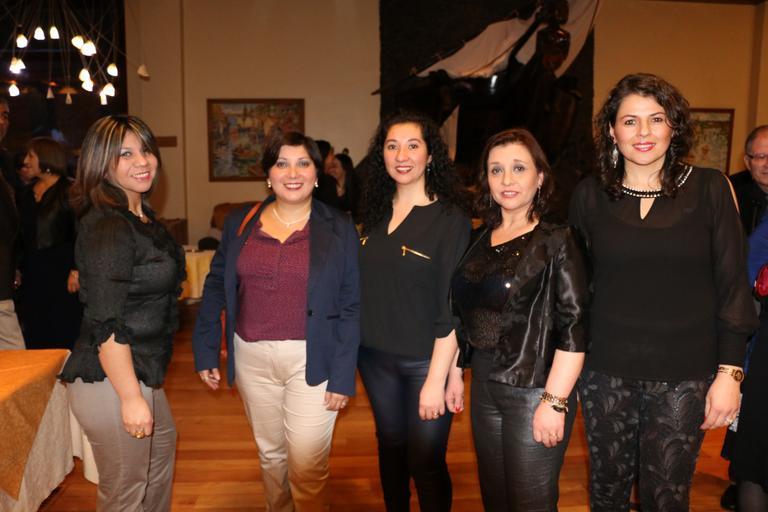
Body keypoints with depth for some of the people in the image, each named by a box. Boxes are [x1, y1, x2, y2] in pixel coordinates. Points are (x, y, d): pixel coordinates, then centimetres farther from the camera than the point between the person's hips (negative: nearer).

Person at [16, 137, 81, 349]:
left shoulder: (69, 191, -6)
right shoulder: (26, 194, 14)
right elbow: (22, 236, 17)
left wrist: (77, 270, -17)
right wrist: (18, 269, 11)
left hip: (62, 278, -6)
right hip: (32, 279, 6)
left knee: (64, 339, -1)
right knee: (35, 340, 9)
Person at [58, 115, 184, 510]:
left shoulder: (141, 216, 7)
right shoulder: (108, 227, -21)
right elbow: (106, 326, -24)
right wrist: (131, 398, -22)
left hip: (140, 374, 10)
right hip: (110, 383, -10)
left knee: (163, 446, 30)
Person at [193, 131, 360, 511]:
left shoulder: (338, 230, -5)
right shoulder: (240, 223, 3)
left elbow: (350, 308, -6)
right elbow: (216, 287, 8)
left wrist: (343, 377, -9)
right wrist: (206, 352, 3)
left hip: (311, 361, -3)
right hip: (252, 358, 3)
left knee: (307, 466, 0)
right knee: (270, 453, 19)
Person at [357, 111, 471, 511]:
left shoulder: (450, 219, -12)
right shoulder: (376, 213, 3)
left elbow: (452, 309, -15)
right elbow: (365, 289, 8)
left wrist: (437, 378, -17)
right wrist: (353, 348, 3)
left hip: (426, 361, -5)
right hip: (375, 357, 5)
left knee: (425, 462, 5)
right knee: (390, 446, 20)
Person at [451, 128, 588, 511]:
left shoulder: (556, 242, -10)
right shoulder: (480, 239, 6)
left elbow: (573, 328, -15)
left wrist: (554, 403, -19)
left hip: (535, 390, -5)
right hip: (484, 386, 6)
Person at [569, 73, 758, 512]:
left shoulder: (710, 189, -2)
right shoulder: (590, 195, 1)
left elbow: (733, 284, -1)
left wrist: (730, 371, -5)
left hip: (684, 376, -1)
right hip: (606, 372, 1)